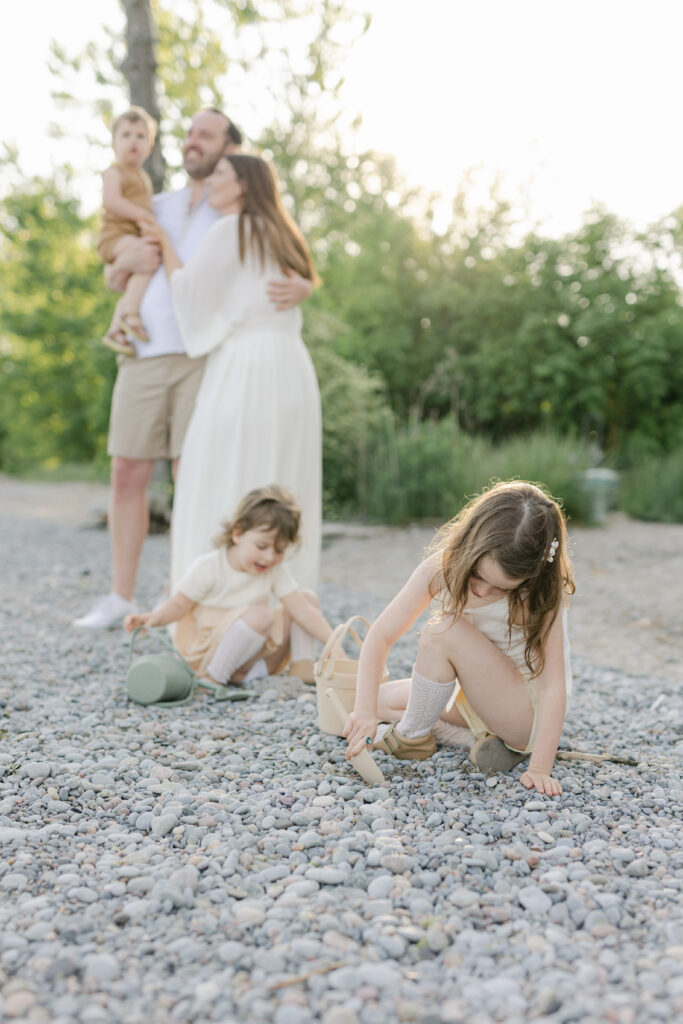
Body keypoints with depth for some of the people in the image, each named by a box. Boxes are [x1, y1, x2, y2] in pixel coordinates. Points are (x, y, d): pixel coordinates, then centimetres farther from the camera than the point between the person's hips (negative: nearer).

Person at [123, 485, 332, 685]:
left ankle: (302, 667, -9)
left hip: (257, 649, 6)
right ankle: (218, 675, -23)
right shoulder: (208, 568, -15)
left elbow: (302, 610, -9)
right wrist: (153, 618, -31)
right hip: (208, 653, -6)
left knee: (309, 598, -1)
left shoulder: (277, 571, -3)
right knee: (260, 614, -34)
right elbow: (178, 605, -10)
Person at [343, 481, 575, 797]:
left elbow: (554, 686, -27)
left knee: (442, 632, -28)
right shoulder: (443, 567, -17)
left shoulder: (541, 593, -26)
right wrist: (366, 709, -29)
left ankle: (411, 736, -6)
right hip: (476, 697, 6)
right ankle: (488, 735, -2)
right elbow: (381, 636, -18)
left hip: (528, 712, -6)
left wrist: (540, 768, -33)